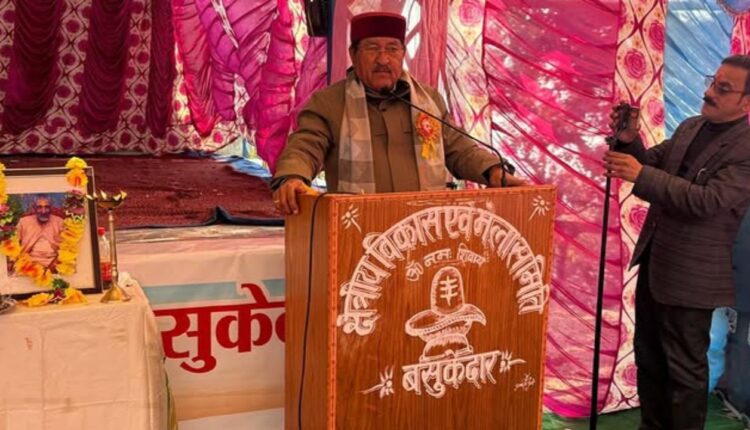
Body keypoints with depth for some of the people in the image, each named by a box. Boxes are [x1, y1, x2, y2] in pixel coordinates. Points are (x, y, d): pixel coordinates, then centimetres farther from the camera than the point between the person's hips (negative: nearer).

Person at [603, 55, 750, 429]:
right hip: (653, 261, 8)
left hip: (690, 274, -8)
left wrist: (641, 175, -31)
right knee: (648, 357, 20)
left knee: (684, 368, 7)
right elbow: (650, 165, 8)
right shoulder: (689, 127, 7)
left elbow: (707, 200, -26)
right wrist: (630, 140, -12)